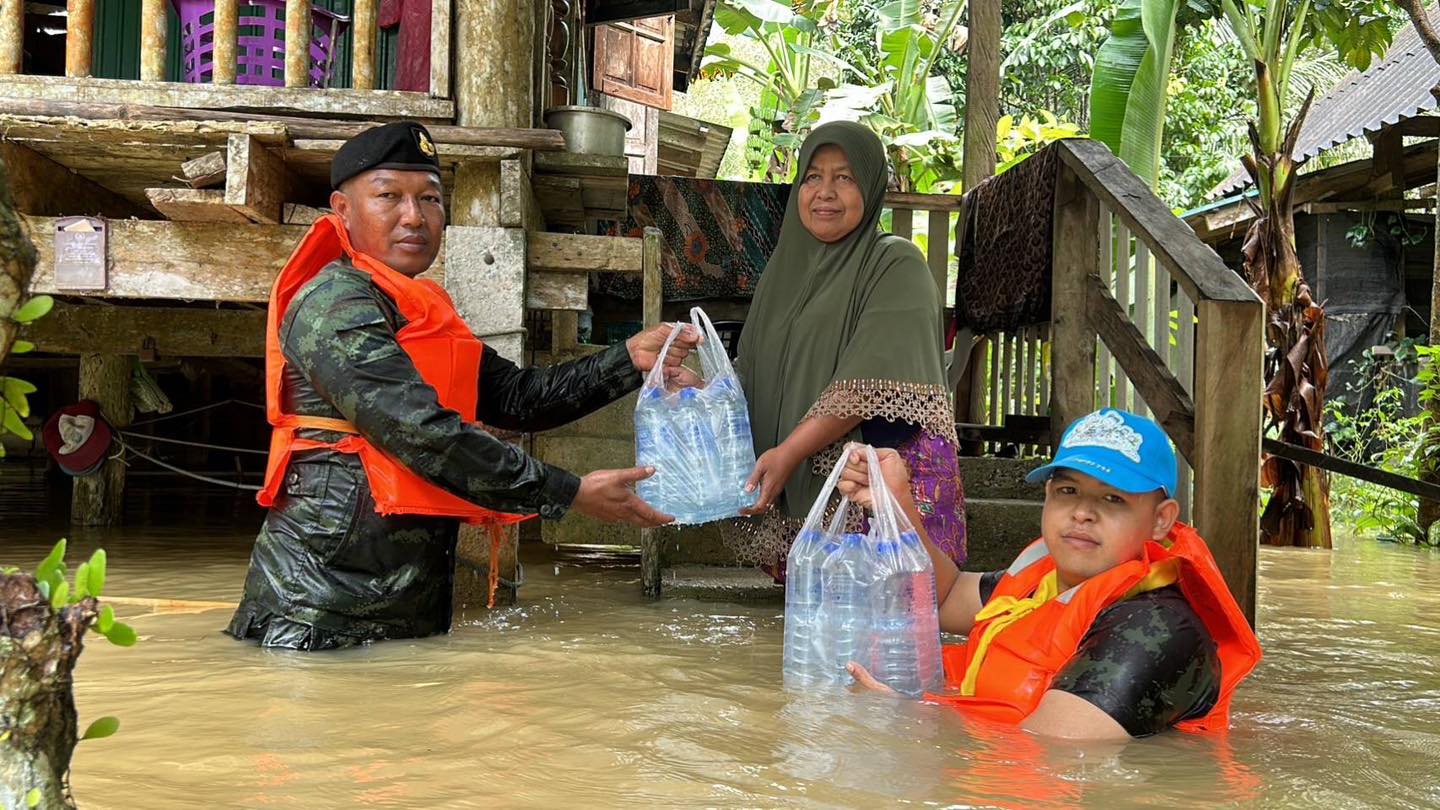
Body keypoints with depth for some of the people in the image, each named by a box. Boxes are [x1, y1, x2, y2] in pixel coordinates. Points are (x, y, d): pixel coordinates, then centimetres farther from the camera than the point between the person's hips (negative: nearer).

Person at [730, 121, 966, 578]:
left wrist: (790, 451, -19)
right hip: (803, 490, 5)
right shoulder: (785, 268, 19)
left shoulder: (896, 264, -1)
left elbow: (871, 382, -13)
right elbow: (749, 378, 17)